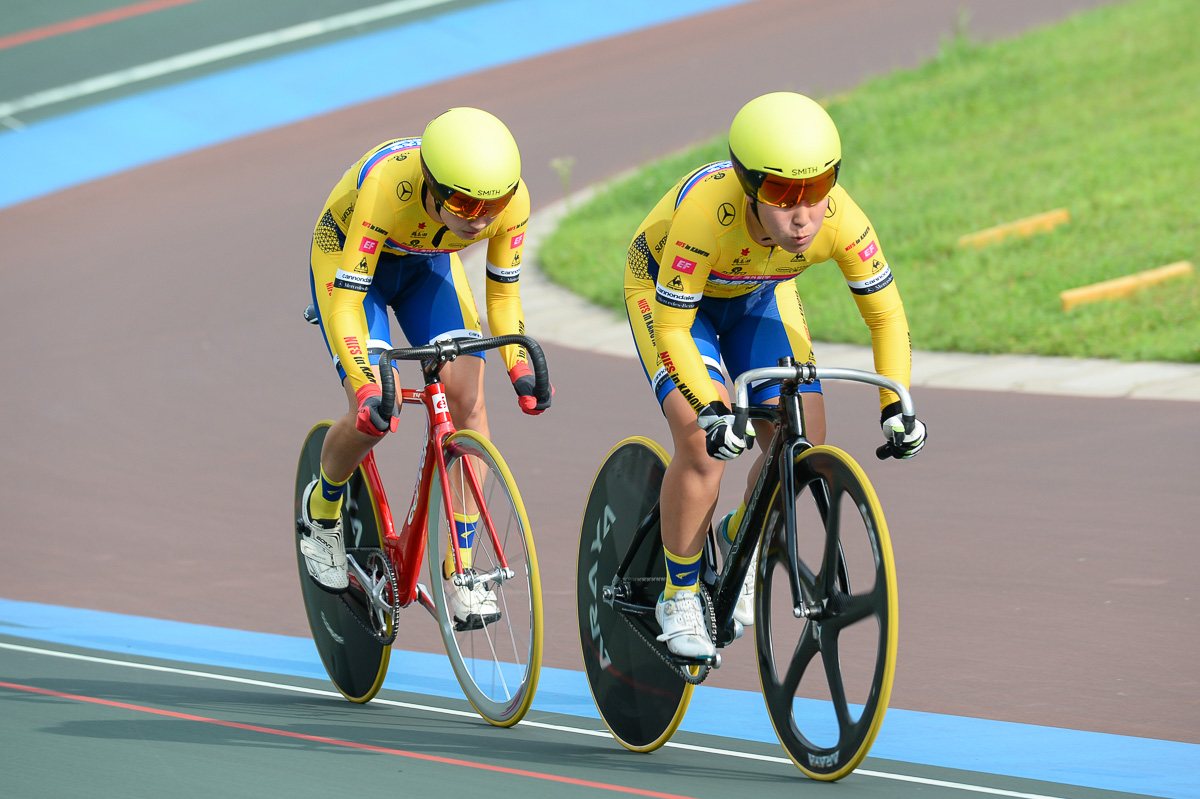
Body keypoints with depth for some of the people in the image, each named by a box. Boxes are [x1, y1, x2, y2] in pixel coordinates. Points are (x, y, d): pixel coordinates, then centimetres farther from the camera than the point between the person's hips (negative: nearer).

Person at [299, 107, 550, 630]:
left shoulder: (511, 200, -28)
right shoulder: (387, 186, -41)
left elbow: (502, 292, -12)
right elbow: (344, 303, -38)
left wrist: (520, 367, -28)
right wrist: (368, 389, -49)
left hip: (428, 266, 4)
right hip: (349, 261, -4)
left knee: (466, 394, -16)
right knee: (374, 415, -20)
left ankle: (461, 575, -10)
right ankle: (321, 511, 14)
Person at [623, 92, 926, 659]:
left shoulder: (840, 219, -32)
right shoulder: (706, 213, -42)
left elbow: (885, 314, -18)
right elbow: (672, 327, -34)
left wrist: (897, 404, -29)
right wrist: (710, 409, -47)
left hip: (759, 295, 4)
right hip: (665, 289, -4)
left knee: (803, 439, -11)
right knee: (702, 439, -23)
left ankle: (736, 540, 19)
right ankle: (679, 599, -5)